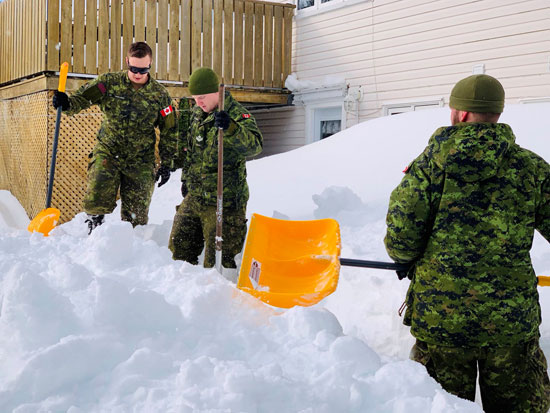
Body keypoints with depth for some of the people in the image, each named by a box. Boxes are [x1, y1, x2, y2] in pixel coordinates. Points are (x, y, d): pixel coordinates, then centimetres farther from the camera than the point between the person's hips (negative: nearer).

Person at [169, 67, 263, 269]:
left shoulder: (237, 114, -14)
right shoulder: (195, 114, 10)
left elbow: (254, 145, -32)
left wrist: (230, 128, -47)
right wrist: (186, 178, 24)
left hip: (223, 201, -8)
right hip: (194, 197, 8)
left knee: (217, 260, -3)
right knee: (180, 247, 17)